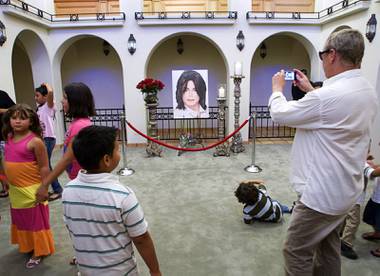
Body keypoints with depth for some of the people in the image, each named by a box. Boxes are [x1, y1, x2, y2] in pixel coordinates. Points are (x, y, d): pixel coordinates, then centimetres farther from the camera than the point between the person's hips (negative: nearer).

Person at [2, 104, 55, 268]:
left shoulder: (35, 141, -19)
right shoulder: (9, 138, 3)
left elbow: (44, 167, -16)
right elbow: (7, 162, 14)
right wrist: (7, 182, 16)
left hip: (31, 190, -7)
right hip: (15, 190, 8)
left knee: (35, 221, 8)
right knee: (21, 220, 23)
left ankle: (39, 251, 25)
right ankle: (27, 245, 44)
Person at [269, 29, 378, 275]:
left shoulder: (328, 96, -27)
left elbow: (280, 114, -14)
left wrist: (277, 88, 5)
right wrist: (311, 90, 20)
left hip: (323, 193, -9)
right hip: (346, 189, 9)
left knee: (296, 252, 7)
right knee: (328, 245, 24)